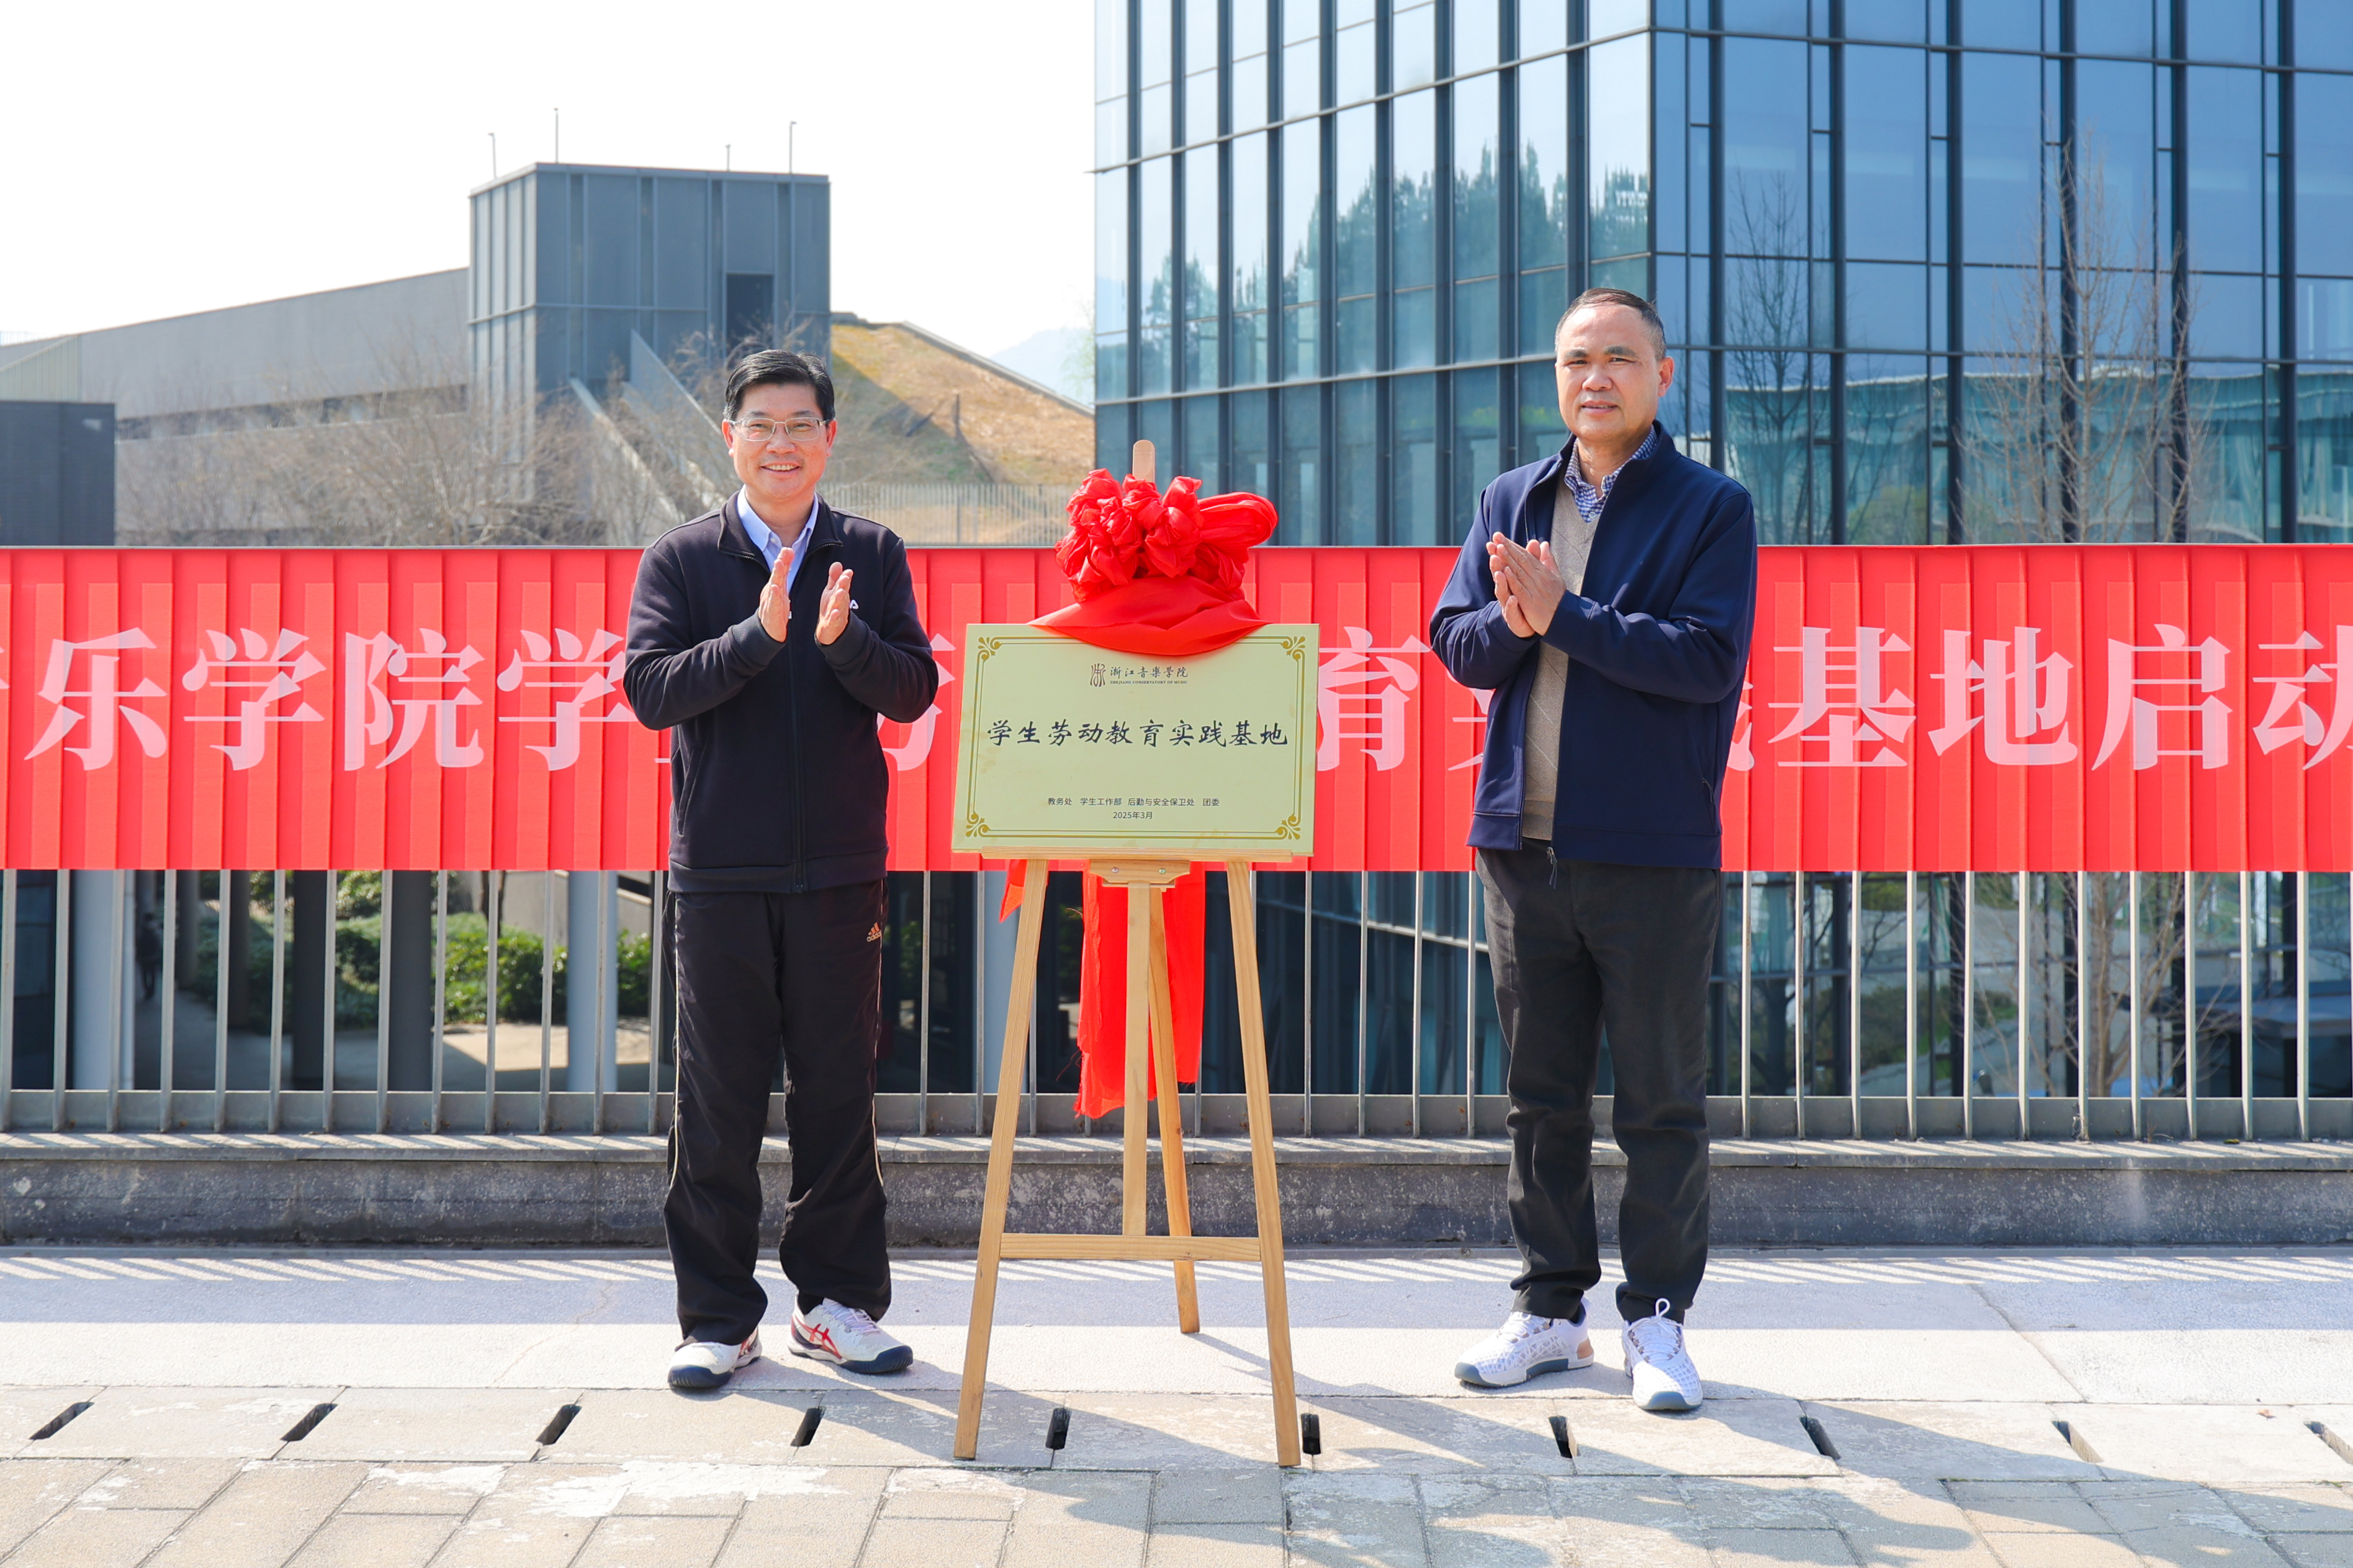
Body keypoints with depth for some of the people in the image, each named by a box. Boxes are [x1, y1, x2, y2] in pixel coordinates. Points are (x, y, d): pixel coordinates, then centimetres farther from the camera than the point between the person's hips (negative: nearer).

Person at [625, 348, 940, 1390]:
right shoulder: (679, 560, 5)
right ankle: (719, 1317, 13)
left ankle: (836, 1302, 19)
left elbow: (913, 689, -1)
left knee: (837, 1092, 6)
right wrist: (759, 634, -20)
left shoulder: (872, 557, 8)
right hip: (718, 873, -1)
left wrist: (843, 638, -20)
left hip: (838, 872, 1)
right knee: (718, 1104, 3)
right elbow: (649, 690, -8)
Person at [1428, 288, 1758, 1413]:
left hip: (1653, 851, -4)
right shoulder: (1512, 502, 13)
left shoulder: (1712, 508, -1)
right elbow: (1455, 642, 7)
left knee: (1661, 1099, 2)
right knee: (1540, 1095, 11)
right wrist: (1511, 620, -14)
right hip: (1524, 842, 4)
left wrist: (1564, 615, -17)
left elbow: (1708, 656, -14)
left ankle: (1655, 1318, 12)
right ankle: (1549, 1309, 21)